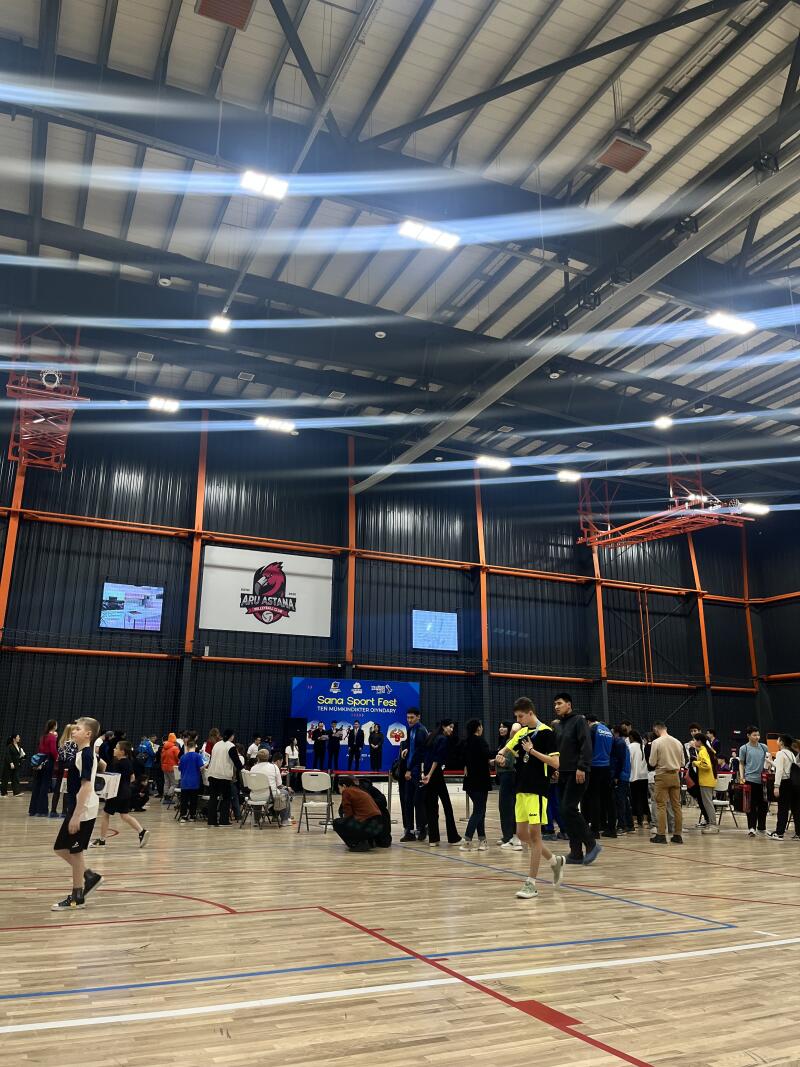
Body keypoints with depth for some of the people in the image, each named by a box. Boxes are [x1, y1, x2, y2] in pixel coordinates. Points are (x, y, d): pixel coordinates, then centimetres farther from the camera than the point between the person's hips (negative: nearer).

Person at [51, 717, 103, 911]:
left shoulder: (86, 755, -17)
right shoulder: (81, 753, 12)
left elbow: (86, 786, -22)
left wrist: (76, 816, -22)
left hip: (83, 811, -9)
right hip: (76, 809, 9)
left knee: (75, 851, 1)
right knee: (61, 848, 14)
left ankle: (77, 897, 14)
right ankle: (89, 876, 23)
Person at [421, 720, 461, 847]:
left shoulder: (432, 737, 16)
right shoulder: (444, 739, -7)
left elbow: (424, 756, 12)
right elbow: (437, 759, -16)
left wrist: (423, 772, 7)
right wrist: (429, 774, -16)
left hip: (426, 775, 8)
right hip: (436, 774, -8)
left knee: (430, 806, 7)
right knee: (447, 804, 1)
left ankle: (433, 839, 7)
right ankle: (453, 837, 5)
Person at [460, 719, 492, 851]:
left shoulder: (466, 741, 9)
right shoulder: (480, 740, -12)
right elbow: (487, 755, -24)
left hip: (470, 780, 8)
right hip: (480, 780, -7)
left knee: (479, 809, 15)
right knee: (478, 810, -4)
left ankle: (482, 840, 15)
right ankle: (467, 841, -13)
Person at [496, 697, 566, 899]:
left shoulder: (546, 732, -9)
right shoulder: (521, 732, 11)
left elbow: (555, 763, -15)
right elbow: (507, 749, 22)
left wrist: (532, 750, -19)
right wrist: (501, 755, -1)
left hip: (537, 790, -8)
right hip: (521, 789, 8)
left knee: (534, 833, -6)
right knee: (522, 834, 8)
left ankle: (531, 884, 1)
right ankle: (555, 861, 29)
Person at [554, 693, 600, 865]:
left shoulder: (579, 721, -6)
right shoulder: (560, 725, 17)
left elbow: (586, 746, -16)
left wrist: (582, 768, -23)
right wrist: (557, 768, 12)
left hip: (577, 774, -8)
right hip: (563, 774, 8)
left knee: (569, 810, -13)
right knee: (566, 812, 6)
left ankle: (591, 844, -1)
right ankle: (576, 853, 12)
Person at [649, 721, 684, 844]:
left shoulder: (656, 742, -10)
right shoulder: (677, 742, 4)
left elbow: (652, 763, -9)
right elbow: (682, 762, 9)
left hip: (662, 775, -5)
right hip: (675, 775, 5)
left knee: (661, 805, -2)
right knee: (676, 805, 9)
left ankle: (661, 835, -5)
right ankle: (677, 835, 12)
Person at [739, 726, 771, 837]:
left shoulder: (764, 747, 8)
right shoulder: (744, 748, 1)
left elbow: (768, 761, 17)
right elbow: (741, 764, 4)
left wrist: (768, 761, -6)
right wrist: (741, 777, -7)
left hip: (762, 780, 3)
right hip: (750, 779, -3)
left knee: (763, 804, 8)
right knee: (751, 804, 0)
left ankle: (762, 827, 21)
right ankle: (751, 828, 5)